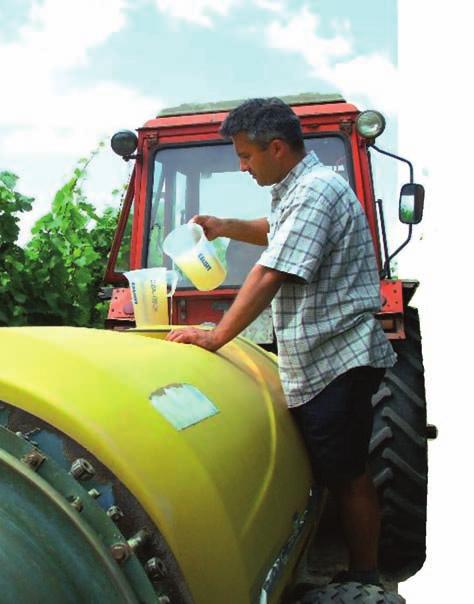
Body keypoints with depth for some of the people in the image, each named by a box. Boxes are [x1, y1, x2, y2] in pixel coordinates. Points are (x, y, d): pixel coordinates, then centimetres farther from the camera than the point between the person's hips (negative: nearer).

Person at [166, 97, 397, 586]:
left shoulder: (316, 190, -18)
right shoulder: (297, 189, 14)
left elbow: (270, 275, -24)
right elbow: (278, 232, 33)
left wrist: (216, 336, -22)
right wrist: (225, 228, 16)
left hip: (337, 359, -10)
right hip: (317, 361, 10)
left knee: (347, 476, 2)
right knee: (337, 473, 17)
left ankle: (363, 578, 18)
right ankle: (359, 571, 29)